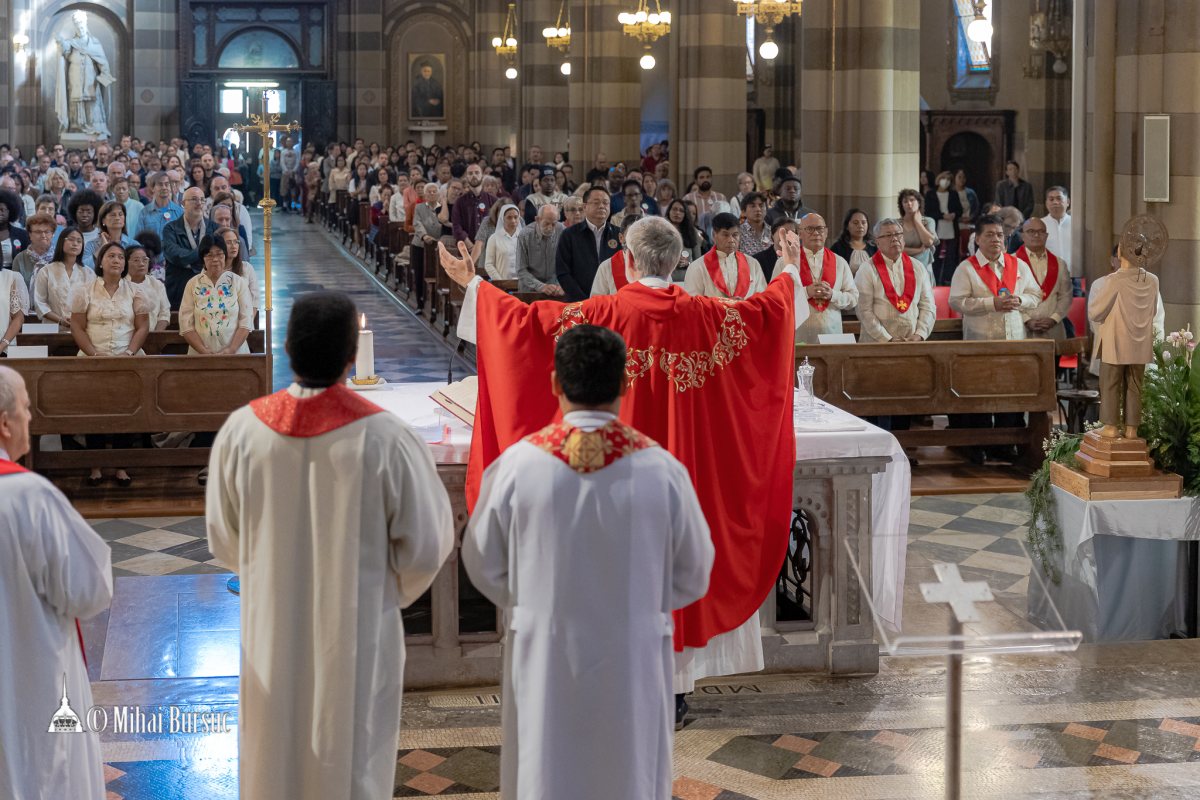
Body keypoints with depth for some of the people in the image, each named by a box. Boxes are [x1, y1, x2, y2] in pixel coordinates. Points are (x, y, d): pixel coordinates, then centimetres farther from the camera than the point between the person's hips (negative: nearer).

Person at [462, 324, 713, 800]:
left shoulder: (518, 463, -13)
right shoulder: (661, 470, -12)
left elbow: (484, 563, 0)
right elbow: (692, 576, -1)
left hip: (542, 659, 0)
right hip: (632, 663, 0)